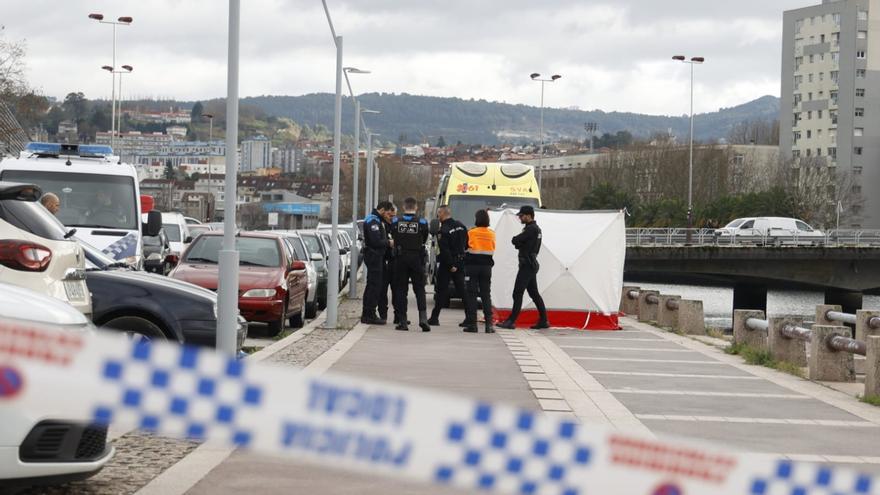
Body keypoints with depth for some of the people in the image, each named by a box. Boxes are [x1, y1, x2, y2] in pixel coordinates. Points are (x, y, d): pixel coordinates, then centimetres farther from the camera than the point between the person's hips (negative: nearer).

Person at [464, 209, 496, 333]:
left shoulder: (471, 233, -8)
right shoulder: (492, 234, 3)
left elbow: (465, 247, -5)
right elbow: (493, 250, 8)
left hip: (472, 266, -3)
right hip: (486, 266, 3)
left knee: (472, 294, 2)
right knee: (486, 294, 7)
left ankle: (472, 324, -1)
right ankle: (489, 323, -3)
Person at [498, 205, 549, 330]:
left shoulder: (531, 229, -17)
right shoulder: (536, 229, 16)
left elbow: (514, 241, -16)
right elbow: (518, 242, 19)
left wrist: (516, 240, 5)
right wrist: (519, 243, -2)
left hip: (527, 265, -10)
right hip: (531, 264, 10)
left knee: (517, 293, -9)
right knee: (534, 293, 13)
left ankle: (511, 321, -10)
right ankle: (543, 320, 16)